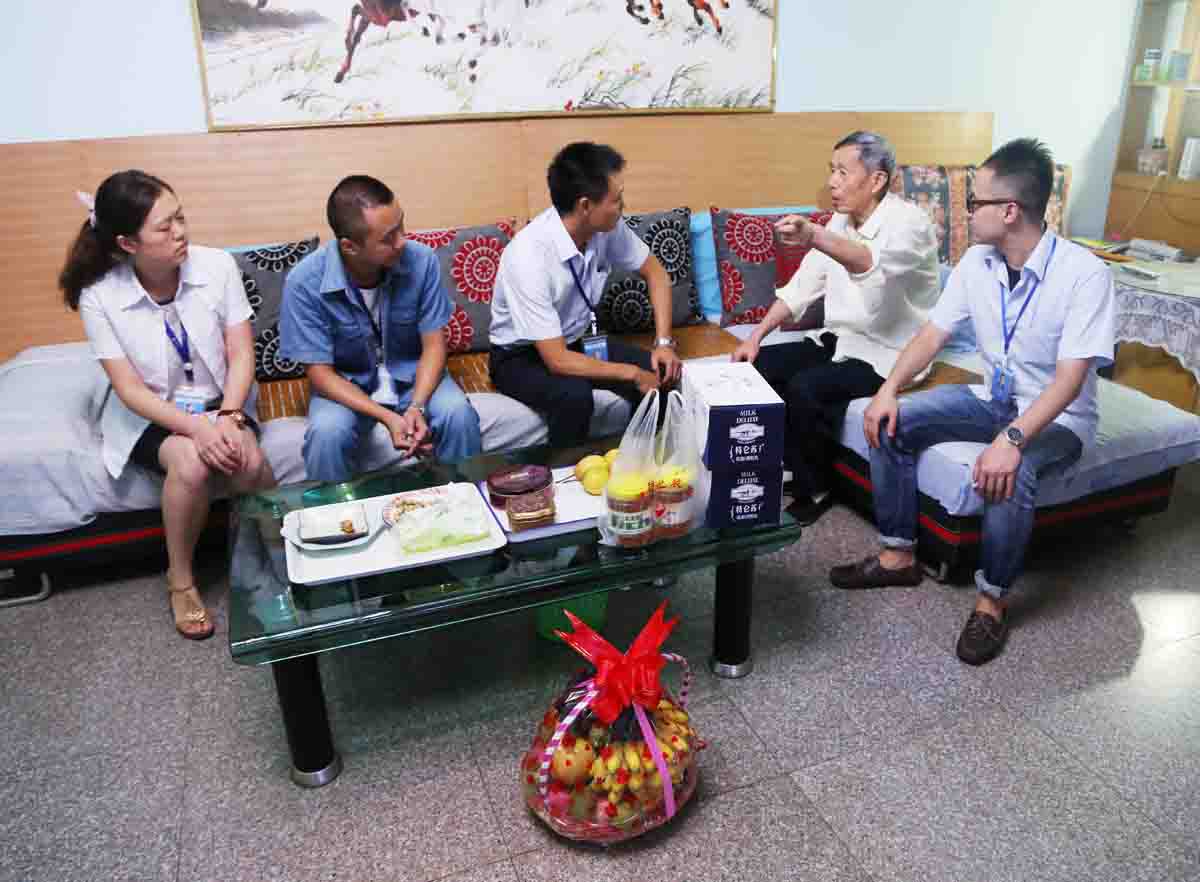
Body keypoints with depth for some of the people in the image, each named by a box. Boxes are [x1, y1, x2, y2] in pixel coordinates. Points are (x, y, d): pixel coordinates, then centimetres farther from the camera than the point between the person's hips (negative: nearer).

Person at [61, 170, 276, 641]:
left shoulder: (217, 266, -14)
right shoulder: (99, 296, -15)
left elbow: (241, 355, -10)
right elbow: (129, 388, -14)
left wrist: (228, 417, -26)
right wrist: (196, 428, -29)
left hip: (220, 401, 1)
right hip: (151, 414, -1)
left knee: (249, 463, -30)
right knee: (190, 463, -32)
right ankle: (180, 578, -6)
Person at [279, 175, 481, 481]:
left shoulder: (422, 260, -19)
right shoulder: (305, 282, -23)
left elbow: (434, 344, -10)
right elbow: (321, 373, -18)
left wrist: (417, 406, -27)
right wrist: (387, 417, -31)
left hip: (413, 375, 1)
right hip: (347, 384, -1)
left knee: (459, 414, -26)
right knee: (327, 433, -31)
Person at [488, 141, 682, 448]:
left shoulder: (607, 227, -14)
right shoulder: (529, 256, -33)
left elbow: (655, 273, 4)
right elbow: (558, 361, -33)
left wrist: (664, 342, -9)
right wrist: (632, 374, -23)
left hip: (579, 340, 6)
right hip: (521, 356, -6)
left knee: (662, 375, -12)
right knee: (574, 396, -35)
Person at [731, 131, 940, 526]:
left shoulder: (909, 222, -19)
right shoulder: (840, 223, 6)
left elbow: (873, 264, -42)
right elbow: (802, 286, 6)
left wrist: (814, 237, -61)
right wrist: (756, 336, -4)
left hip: (888, 354, -8)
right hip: (840, 339, 8)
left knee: (804, 389, -27)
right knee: (760, 366, -5)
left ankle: (813, 490, -5)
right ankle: (785, 466, 7)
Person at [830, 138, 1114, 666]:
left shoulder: (1084, 273, -24)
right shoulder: (977, 262, -5)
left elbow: (1070, 380, -29)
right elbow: (933, 334, -2)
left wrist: (1012, 440, -42)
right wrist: (888, 389, -18)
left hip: (1058, 417, -6)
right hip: (994, 398, 6)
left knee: (1010, 474, -37)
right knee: (891, 423, -10)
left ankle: (992, 600, -13)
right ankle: (898, 556, 2)